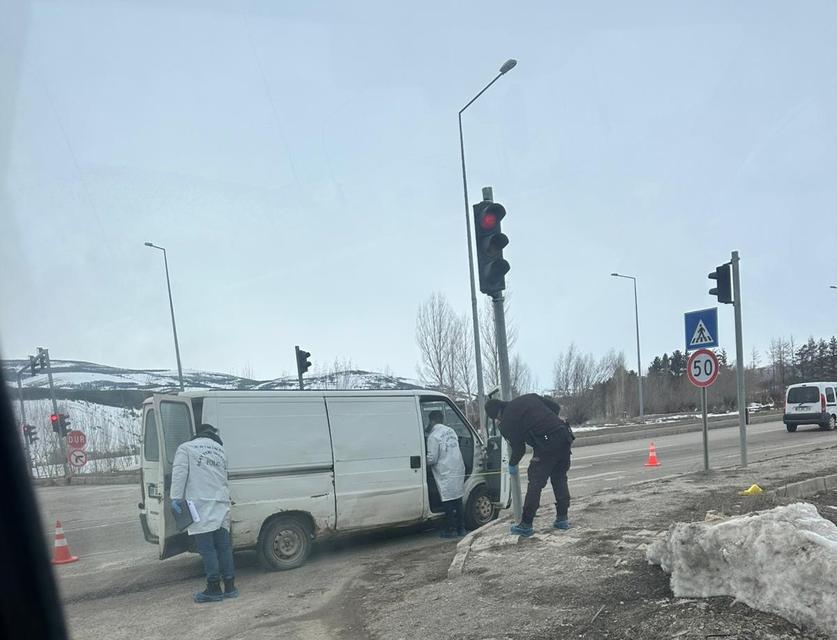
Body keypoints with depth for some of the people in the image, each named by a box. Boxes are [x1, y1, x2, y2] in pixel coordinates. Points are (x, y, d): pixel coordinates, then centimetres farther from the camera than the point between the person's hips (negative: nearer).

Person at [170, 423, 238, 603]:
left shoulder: (185, 448, 5)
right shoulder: (220, 450, 20)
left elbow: (179, 474, -7)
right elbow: (223, 478, 16)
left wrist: (176, 498, -9)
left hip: (200, 506, -5)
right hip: (221, 506, 5)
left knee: (207, 548, -1)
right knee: (224, 546, 11)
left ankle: (214, 589, 3)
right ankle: (230, 587, 16)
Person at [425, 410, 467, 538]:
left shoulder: (433, 436, -14)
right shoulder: (450, 431, 11)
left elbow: (432, 458, -14)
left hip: (446, 474, -8)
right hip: (459, 471, 8)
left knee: (448, 504, 1)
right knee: (458, 501, 14)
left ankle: (450, 530, 6)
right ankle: (461, 528, 19)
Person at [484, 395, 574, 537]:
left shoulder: (506, 423, 0)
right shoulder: (529, 397, 16)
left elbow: (518, 448, 5)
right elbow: (556, 407, 16)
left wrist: (512, 464, 22)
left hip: (546, 447, -7)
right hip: (564, 437, 7)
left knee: (535, 484, 3)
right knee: (560, 479, 20)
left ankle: (526, 525, 7)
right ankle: (562, 518, 25)